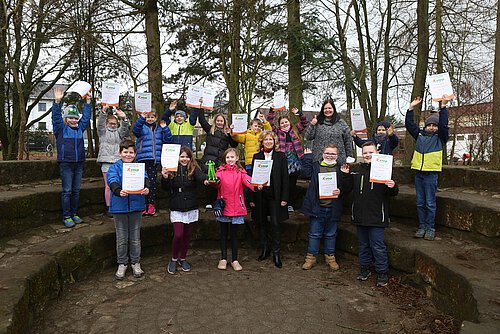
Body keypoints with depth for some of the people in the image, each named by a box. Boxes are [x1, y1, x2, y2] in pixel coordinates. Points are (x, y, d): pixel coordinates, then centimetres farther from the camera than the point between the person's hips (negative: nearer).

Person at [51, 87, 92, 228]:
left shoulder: (80, 128, 13)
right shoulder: (60, 128, 2)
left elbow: (86, 116, 14)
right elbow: (56, 116, -10)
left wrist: (88, 101, 7)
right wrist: (57, 102, -22)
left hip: (79, 163, 5)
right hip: (66, 163, -4)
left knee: (76, 190, 10)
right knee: (67, 191, -3)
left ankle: (74, 213, 20)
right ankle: (66, 216, 4)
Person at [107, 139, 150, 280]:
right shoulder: (115, 168, -1)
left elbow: (144, 178, -13)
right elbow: (112, 182, -18)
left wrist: (146, 188, -36)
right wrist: (118, 191, -39)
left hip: (136, 205, 1)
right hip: (120, 206, -1)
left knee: (135, 237, 12)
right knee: (121, 238, 10)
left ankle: (135, 263, 27)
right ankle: (122, 264, 26)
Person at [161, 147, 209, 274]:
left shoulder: (194, 169, -2)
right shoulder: (172, 170, -1)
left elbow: (200, 176, -24)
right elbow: (166, 188, -4)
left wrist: (205, 180, -47)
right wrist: (165, 177, -23)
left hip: (191, 208, 1)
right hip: (176, 209, -1)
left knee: (187, 235, 12)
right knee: (178, 234, -9)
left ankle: (182, 259, 32)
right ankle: (174, 259, 16)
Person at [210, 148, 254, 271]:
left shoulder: (240, 172, 3)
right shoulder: (221, 171, 2)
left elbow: (247, 181, -16)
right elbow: (217, 183, -16)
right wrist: (213, 182, -40)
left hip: (237, 208, 0)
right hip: (223, 207, 0)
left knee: (234, 234, 10)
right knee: (224, 234, 12)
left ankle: (234, 260, 21)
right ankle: (223, 258, 25)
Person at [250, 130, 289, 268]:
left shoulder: (280, 156, 1)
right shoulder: (256, 157, 6)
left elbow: (285, 177, -1)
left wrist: (284, 197, -6)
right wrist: (252, 198, 1)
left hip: (275, 195, -2)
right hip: (260, 195, 2)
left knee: (275, 224, -2)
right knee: (261, 223, 11)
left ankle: (276, 253, 11)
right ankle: (265, 249, 27)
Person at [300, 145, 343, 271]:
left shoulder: (340, 169, 5)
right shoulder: (315, 166, 4)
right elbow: (305, 174, -14)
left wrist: (340, 191, -16)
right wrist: (308, 157, -8)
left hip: (333, 208, 1)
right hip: (317, 207, -1)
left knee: (330, 234, 15)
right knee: (314, 234, 8)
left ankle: (330, 256, 31)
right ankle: (311, 257, 21)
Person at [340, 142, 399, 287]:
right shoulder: (355, 170, 5)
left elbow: (393, 193, -2)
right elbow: (346, 190, 5)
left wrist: (392, 187, -24)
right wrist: (345, 175, -6)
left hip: (376, 216, -4)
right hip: (360, 215, 4)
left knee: (378, 246, 3)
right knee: (363, 244, 18)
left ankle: (382, 272, 19)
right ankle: (364, 268, 33)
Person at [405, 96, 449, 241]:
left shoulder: (440, 137, 4)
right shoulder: (420, 135, 13)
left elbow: (444, 125, -11)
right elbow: (409, 124, 11)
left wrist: (443, 107, -14)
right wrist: (411, 108, 6)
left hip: (431, 173, -4)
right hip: (418, 173, 4)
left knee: (430, 203, 0)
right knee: (420, 203, 9)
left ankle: (430, 228, 9)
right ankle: (422, 226, 18)